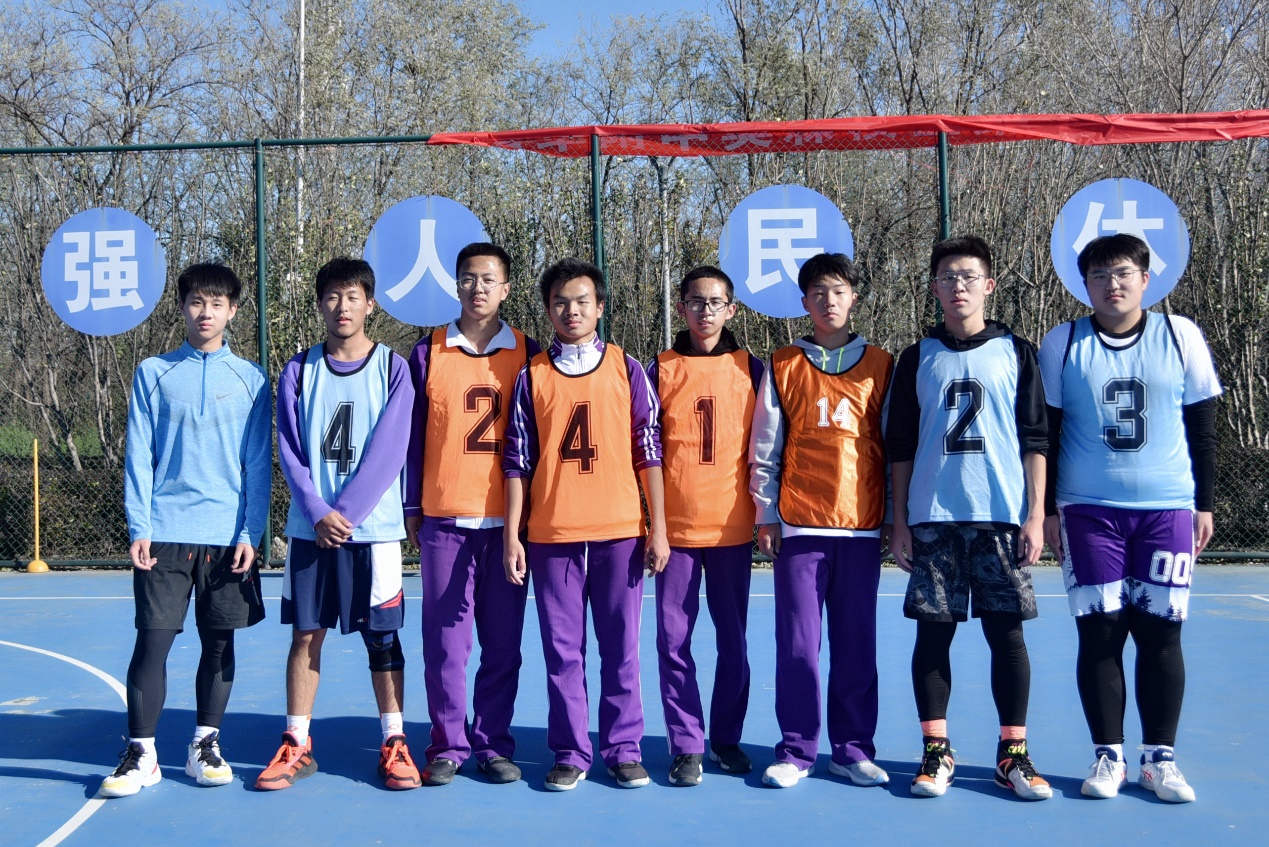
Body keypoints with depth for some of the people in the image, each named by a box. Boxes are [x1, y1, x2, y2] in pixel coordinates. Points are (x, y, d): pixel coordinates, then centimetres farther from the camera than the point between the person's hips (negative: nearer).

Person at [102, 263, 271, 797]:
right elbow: (139, 456, 4)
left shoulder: (250, 379, 6)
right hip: (165, 532, 0)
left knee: (219, 642, 6)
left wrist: (250, 533, -4)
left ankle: (205, 746, 19)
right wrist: (138, 527, -5)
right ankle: (141, 754, 6)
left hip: (229, 535, 1)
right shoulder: (153, 373, 7)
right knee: (152, 639, -3)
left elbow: (258, 464, 5)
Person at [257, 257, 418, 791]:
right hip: (310, 527, 2)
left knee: (382, 636, 3)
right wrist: (318, 513, -10)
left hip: (374, 527, -2)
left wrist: (346, 513, -11)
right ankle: (296, 746, 13)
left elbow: (388, 452, -6)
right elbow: (290, 452, 2)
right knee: (305, 634, 5)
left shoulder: (392, 368, 1)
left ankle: (394, 743, 12)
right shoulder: (299, 371, 7)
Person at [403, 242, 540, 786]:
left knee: (503, 641, 4)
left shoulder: (526, 355, 7)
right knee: (445, 639, 0)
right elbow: (413, 434, 9)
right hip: (444, 518, 0)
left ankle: (493, 745, 15)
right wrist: (412, 508, 6)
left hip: (507, 518, 0)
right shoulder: (428, 353, 6)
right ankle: (448, 746, 12)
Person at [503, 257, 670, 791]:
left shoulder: (627, 371, 6)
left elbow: (649, 452, 5)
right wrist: (512, 536, 1)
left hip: (620, 531, 0)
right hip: (552, 534, 1)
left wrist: (658, 528, 0)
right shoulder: (532, 377, 7)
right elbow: (518, 461, 7)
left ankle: (623, 749, 15)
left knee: (621, 647, 4)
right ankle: (570, 753, 14)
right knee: (562, 649, 5)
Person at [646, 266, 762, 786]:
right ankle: (687, 745, 10)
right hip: (675, 526, 0)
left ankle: (726, 738, 20)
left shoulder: (751, 369, 7)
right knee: (674, 639, 1)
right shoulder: (659, 370, 5)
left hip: (732, 526, 0)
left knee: (733, 639, 6)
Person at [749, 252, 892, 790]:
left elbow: (894, 445, 10)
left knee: (856, 643, 5)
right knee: (798, 643, 0)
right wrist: (766, 516, 3)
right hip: (800, 524, -1)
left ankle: (853, 749, 15)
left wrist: (895, 518, 7)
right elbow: (764, 448, 7)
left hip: (861, 524, 1)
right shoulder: (783, 366, 7)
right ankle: (797, 750, 10)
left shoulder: (880, 366, 9)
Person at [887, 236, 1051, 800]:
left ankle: (1013, 753, 10)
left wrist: (1036, 515, -2)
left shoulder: (1015, 352, 7)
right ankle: (936, 751, 11)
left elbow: (1035, 440, 5)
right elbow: (900, 447, 10)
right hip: (932, 518, 1)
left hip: (1003, 517, -1)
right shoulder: (917, 358, 10)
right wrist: (900, 521, 5)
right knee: (933, 631, 2)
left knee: (1006, 631, 0)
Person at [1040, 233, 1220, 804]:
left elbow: (1202, 428, 8)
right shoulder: (1062, 344, 2)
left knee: (1160, 630, 2)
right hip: (1089, 510, 0)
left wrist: (1204, 504, 5)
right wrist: (1046, 509, 3)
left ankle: (1159, 757, 13)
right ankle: (1108, 755, 12)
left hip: (1169, 507, 1)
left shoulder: (1181, 336, 3)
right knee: (1099, 631, 0)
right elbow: (1044, 433, 5)